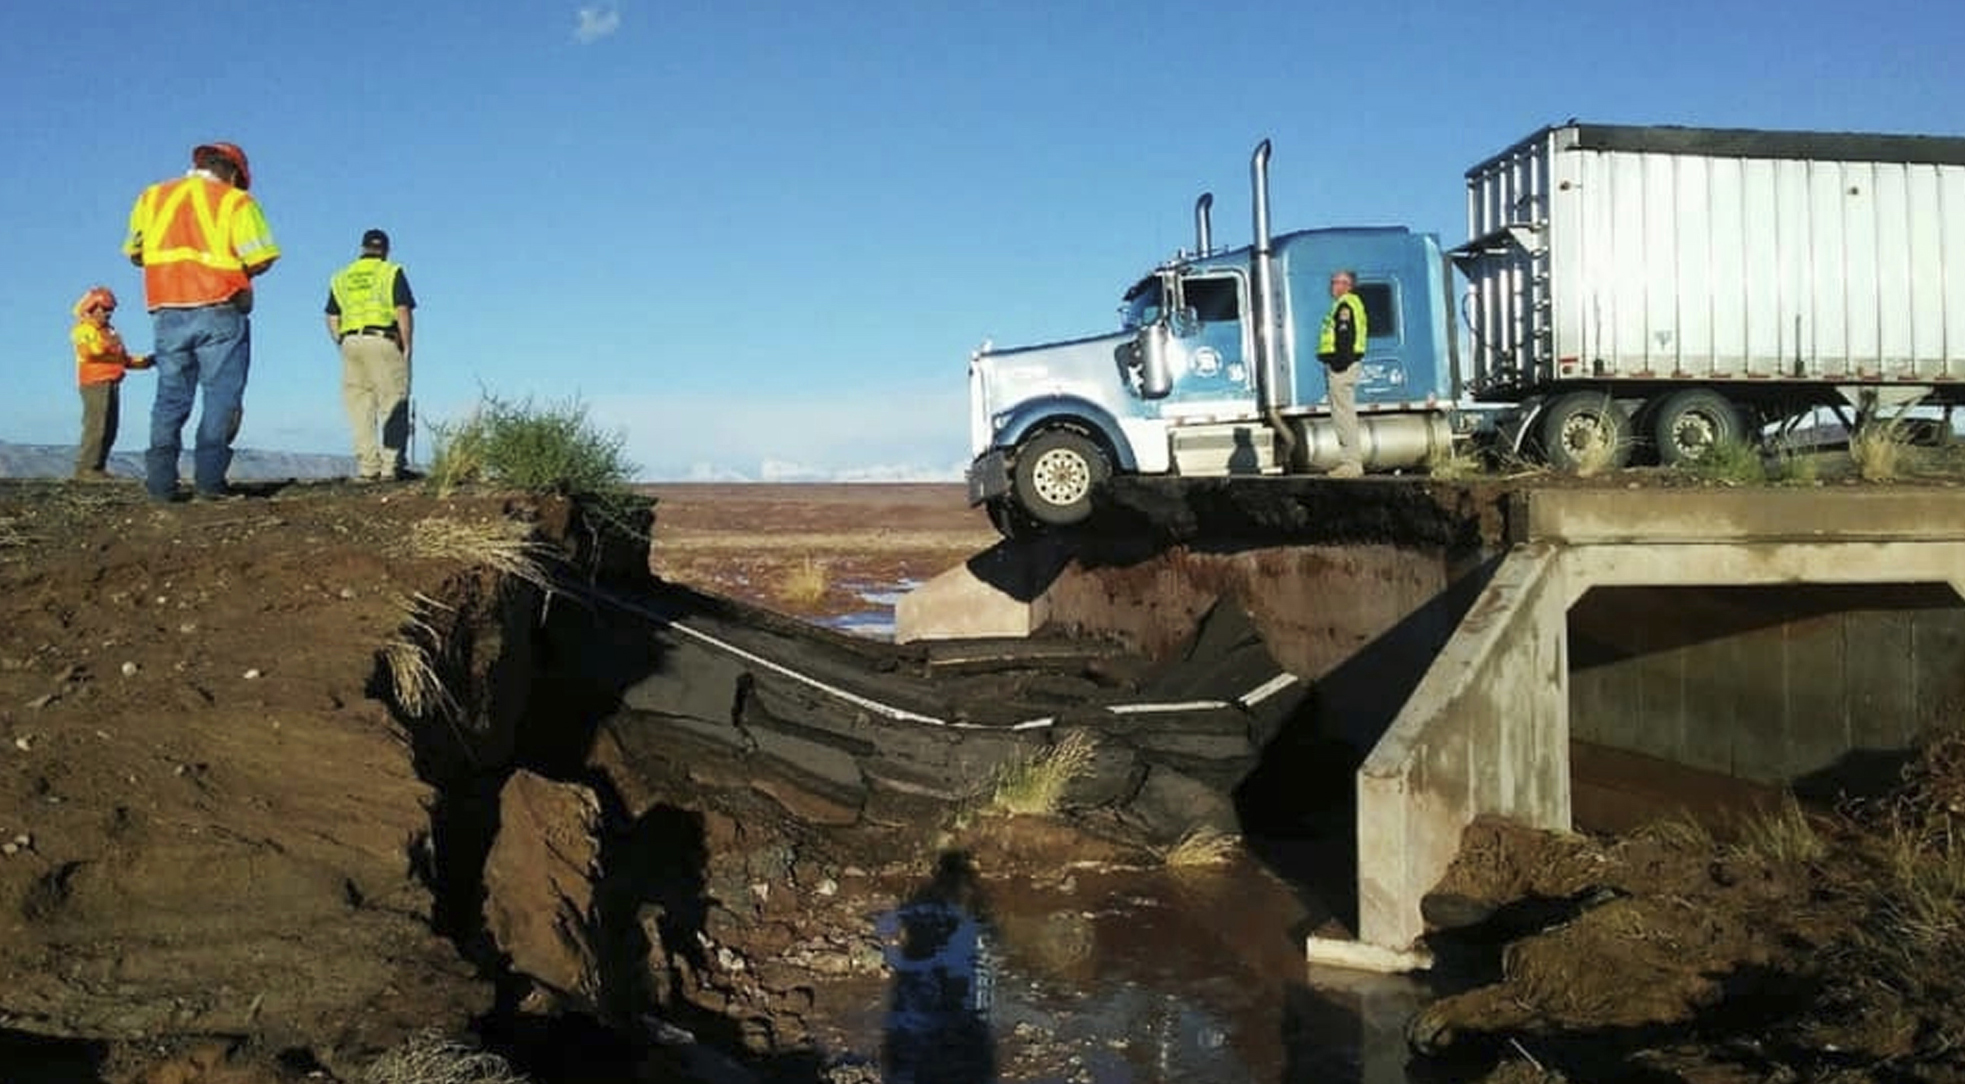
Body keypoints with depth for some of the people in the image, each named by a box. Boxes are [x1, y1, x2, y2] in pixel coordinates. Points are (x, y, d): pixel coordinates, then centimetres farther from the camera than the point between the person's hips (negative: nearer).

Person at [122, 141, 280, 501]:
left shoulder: (152, 197, 13)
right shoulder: (236, 202, 0)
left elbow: (134, 253, 13)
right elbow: (260, 260, -8)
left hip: (167, 312, 4)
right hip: (219, 312, -4)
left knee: (170, 396, 9)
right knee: (221, 395, 1)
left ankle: (161, 481, 3)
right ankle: (209, 479, -6)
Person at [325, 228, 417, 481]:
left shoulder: (341, 278, 18)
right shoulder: (392, 273, 4)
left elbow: (332, 320, 13)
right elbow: (403, 313, -6)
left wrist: (344, 345, 17)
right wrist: (407, 348, -3)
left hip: (350, 342, 4)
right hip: (383, 341, -4)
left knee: (360, 410, 5)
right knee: (393, 407, -2)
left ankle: (368, 467, 0)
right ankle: (392, 466, -8)